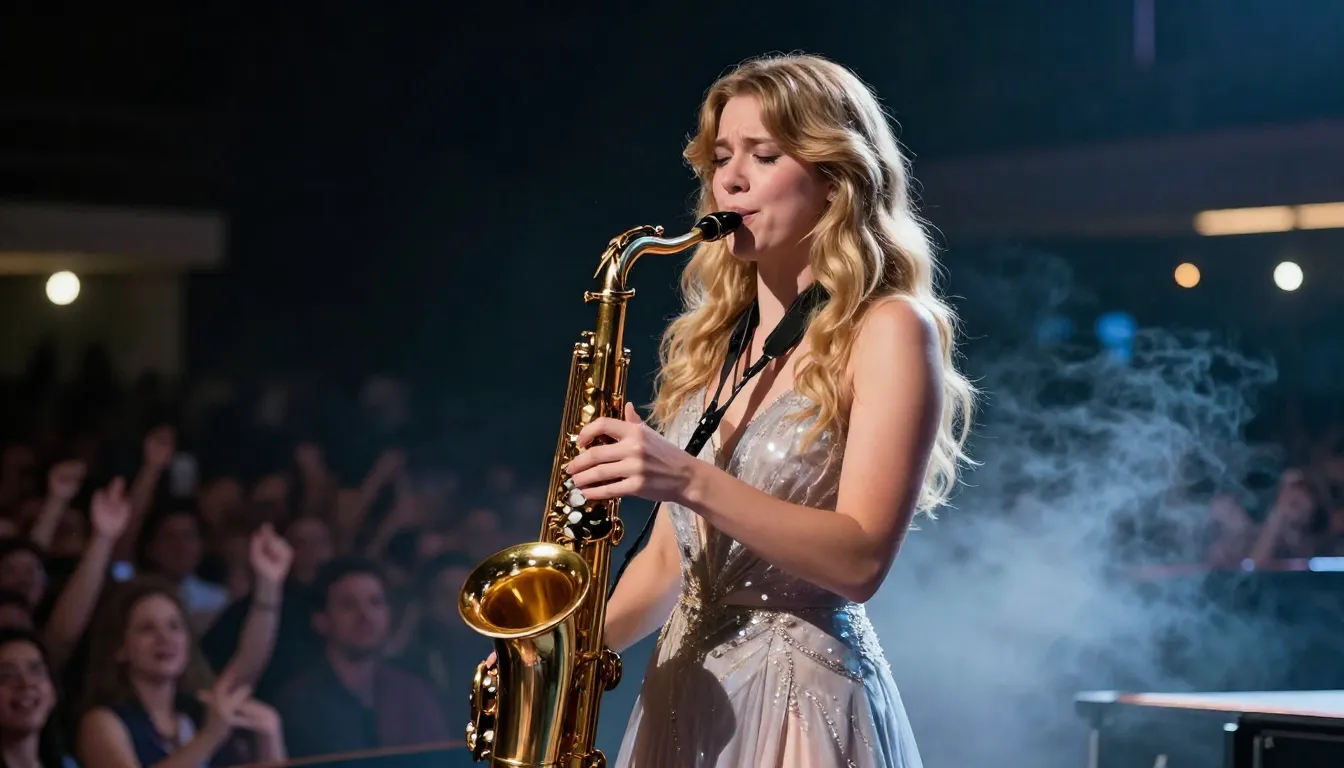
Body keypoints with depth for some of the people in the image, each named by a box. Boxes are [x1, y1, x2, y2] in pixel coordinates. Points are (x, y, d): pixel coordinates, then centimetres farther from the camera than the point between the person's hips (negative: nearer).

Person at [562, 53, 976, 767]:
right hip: (679, 697, 6)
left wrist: (692, 480, -24)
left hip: (801, 702, -6)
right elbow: (669, 560, 14)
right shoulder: (712, 341, 12)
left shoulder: (888, 332, -7)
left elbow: (860, 559, -17)